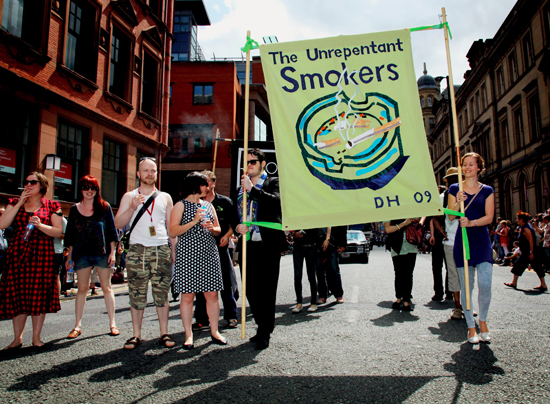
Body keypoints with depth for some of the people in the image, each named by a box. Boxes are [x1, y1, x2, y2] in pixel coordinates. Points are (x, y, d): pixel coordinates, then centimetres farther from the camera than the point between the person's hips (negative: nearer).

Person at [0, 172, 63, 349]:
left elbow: (58, 232, 0)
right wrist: (19, 203, -5)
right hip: (17, 254, 2)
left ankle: (36, 337, 11)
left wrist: (40, 225, -18)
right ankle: (17, 338, 15)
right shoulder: (15, 203, 13)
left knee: (39, 294, -1)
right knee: (17, 294, 3)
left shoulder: (52, 206, 6)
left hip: (42, 255, -2)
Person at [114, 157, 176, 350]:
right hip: (137, 250, 0)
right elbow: (118, 224, 4)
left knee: (162, 294, 1)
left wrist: (174, 250, 7)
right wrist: (132, 208, -12)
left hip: (162, 250, 1)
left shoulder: (165, 197, 15)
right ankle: (136, 335, 12)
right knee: (137, 294, 2)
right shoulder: (129, 196, 12)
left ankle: (164, 333, 9)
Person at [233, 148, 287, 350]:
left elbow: (277, 201, -18)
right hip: (247, 245, 6)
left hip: (267, 245, -6)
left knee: (266, 290, 1)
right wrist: (237, 226, -4)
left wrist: (252, 189, -18)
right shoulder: (241, 188, 18)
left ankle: (265, 333, 13)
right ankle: (262, 326, 29)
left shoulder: (273, 182, 2)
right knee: (251, 290, 12)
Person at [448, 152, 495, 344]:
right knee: (466, 286, 3)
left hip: (482, 241, 0)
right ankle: (471, 327, 16)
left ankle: (483, 321, 16)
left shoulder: (487, 190, 7)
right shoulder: (455, 189, 7)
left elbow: (489, 217, -1)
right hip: (462, 241, 0)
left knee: (485, 284, -10)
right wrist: (457, 202, -15)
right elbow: (451, 216, 3)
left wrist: (471, 222, -19)